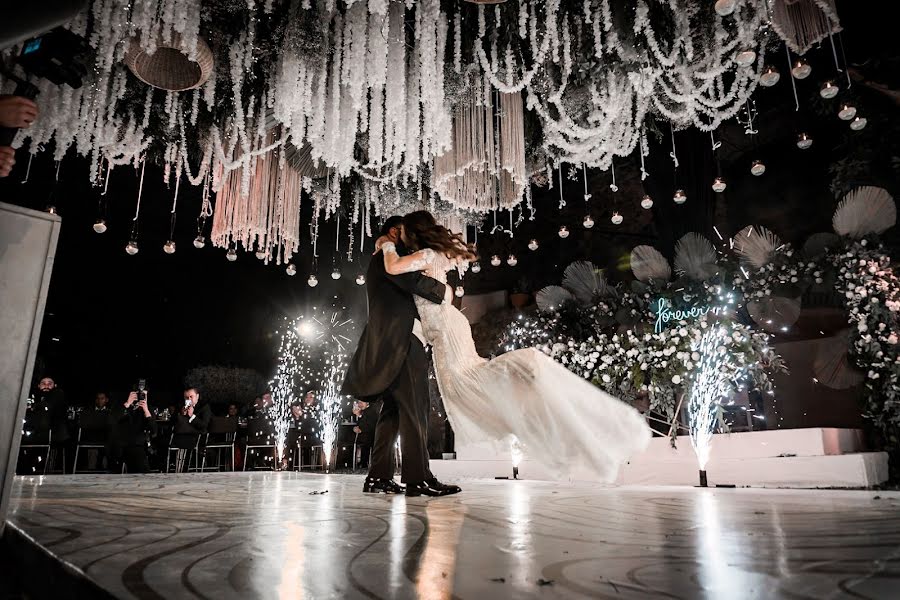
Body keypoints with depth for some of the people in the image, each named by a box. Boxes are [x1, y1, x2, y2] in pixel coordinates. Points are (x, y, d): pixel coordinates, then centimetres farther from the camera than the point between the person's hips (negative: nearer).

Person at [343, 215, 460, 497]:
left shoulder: (382, 262, 31)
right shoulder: (385, 257, 1)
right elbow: (412, 281, -16)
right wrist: (442, 289, -3)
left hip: (396, 344, 10)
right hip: (398, 342, -10)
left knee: (393, 410, 7)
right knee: (413, 408, -14)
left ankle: (378, 476, 8)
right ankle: (418, 478, -17)